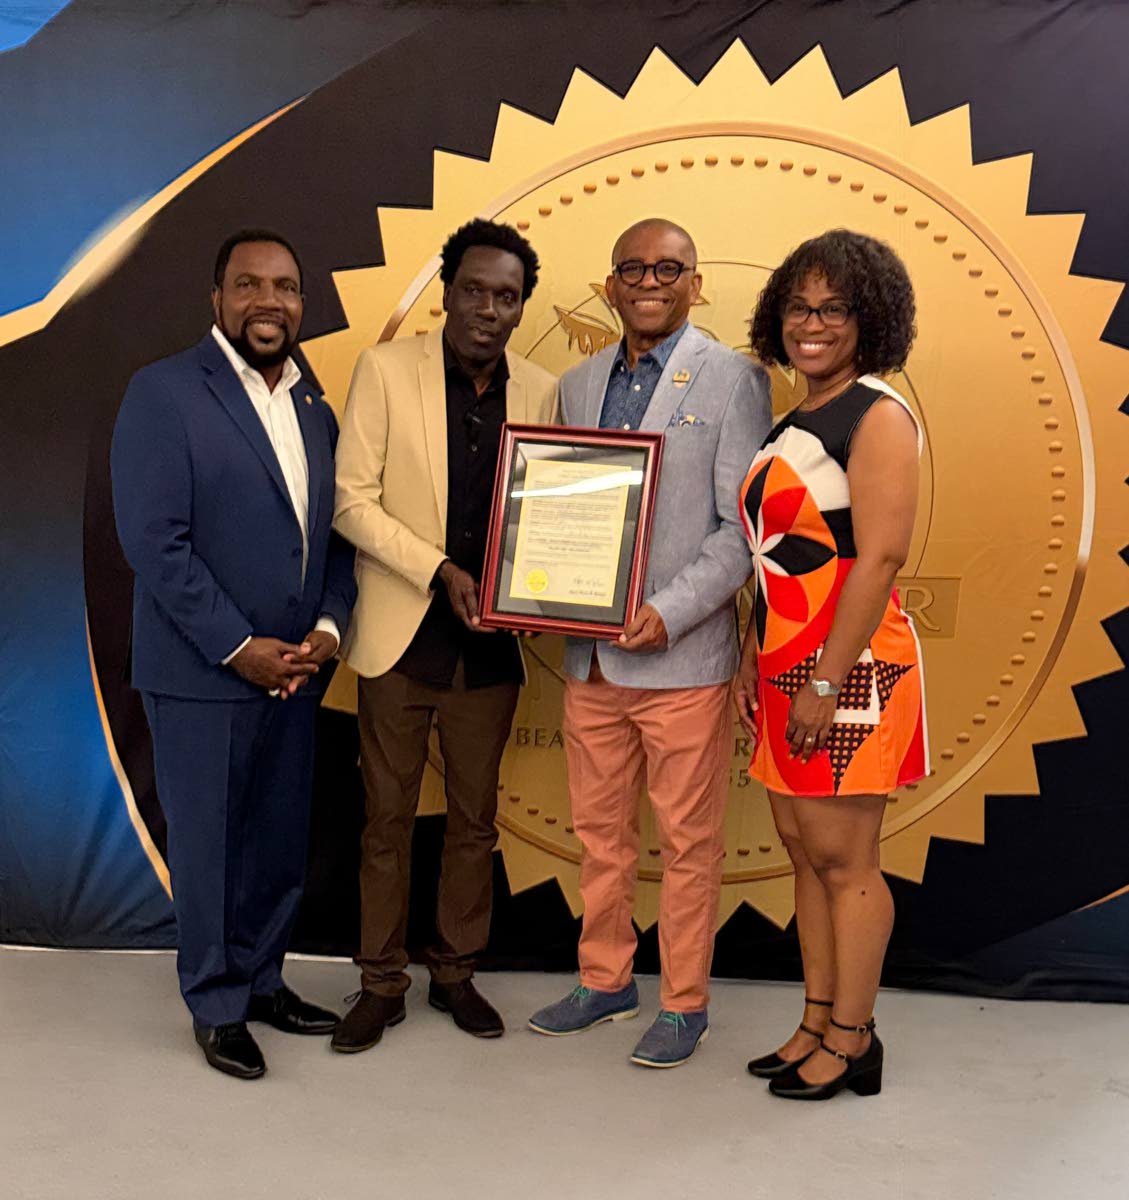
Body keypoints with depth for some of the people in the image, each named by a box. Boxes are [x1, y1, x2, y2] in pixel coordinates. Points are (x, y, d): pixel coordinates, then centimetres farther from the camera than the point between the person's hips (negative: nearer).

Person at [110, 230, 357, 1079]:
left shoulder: (315, 409, 11)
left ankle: (262, 979, 32)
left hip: (294, 668, 6)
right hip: (201, 674, -5)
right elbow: (153, 540, -15)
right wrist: (238, 648, -16)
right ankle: (217, 1006, 24)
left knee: (282, 840, 14)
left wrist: (328, 628, -6)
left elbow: (335, 533, 11)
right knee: (208, 843, 7)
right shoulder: (164, 393, -8)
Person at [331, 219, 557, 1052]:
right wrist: (441, 570, -18)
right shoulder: (385, 370, -5)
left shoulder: (541, 392, 2)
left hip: (490, 641, 3)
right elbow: (353, 500, -8)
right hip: (402, 635, -2)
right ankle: (381, 984, 24)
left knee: (476, 819, 13)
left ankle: (456, 972, 30)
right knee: (388, 819, 8)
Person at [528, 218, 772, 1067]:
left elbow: (742, 528, -9)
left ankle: (685, 1002, 22)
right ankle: (606, 981, 33)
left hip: (683, 658, -5)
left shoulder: (732, 379, -3)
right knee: (600, 834, 16)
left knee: (688, 841, 6)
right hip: (590, 655, 5)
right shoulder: (578, 386, 13)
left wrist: (667, 614, -19)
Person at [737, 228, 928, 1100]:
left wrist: (826, 682, -20)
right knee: (804, 848, 12)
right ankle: (816, 1024, 24)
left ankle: (853, 1043, 12)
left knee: (843, 857, -1)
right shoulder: (797, 422, 16)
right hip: (786, 665, 8)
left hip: (848, 667, -8)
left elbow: (879, 558, -18)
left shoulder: (878, 416, -10)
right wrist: (753, 661, 13)